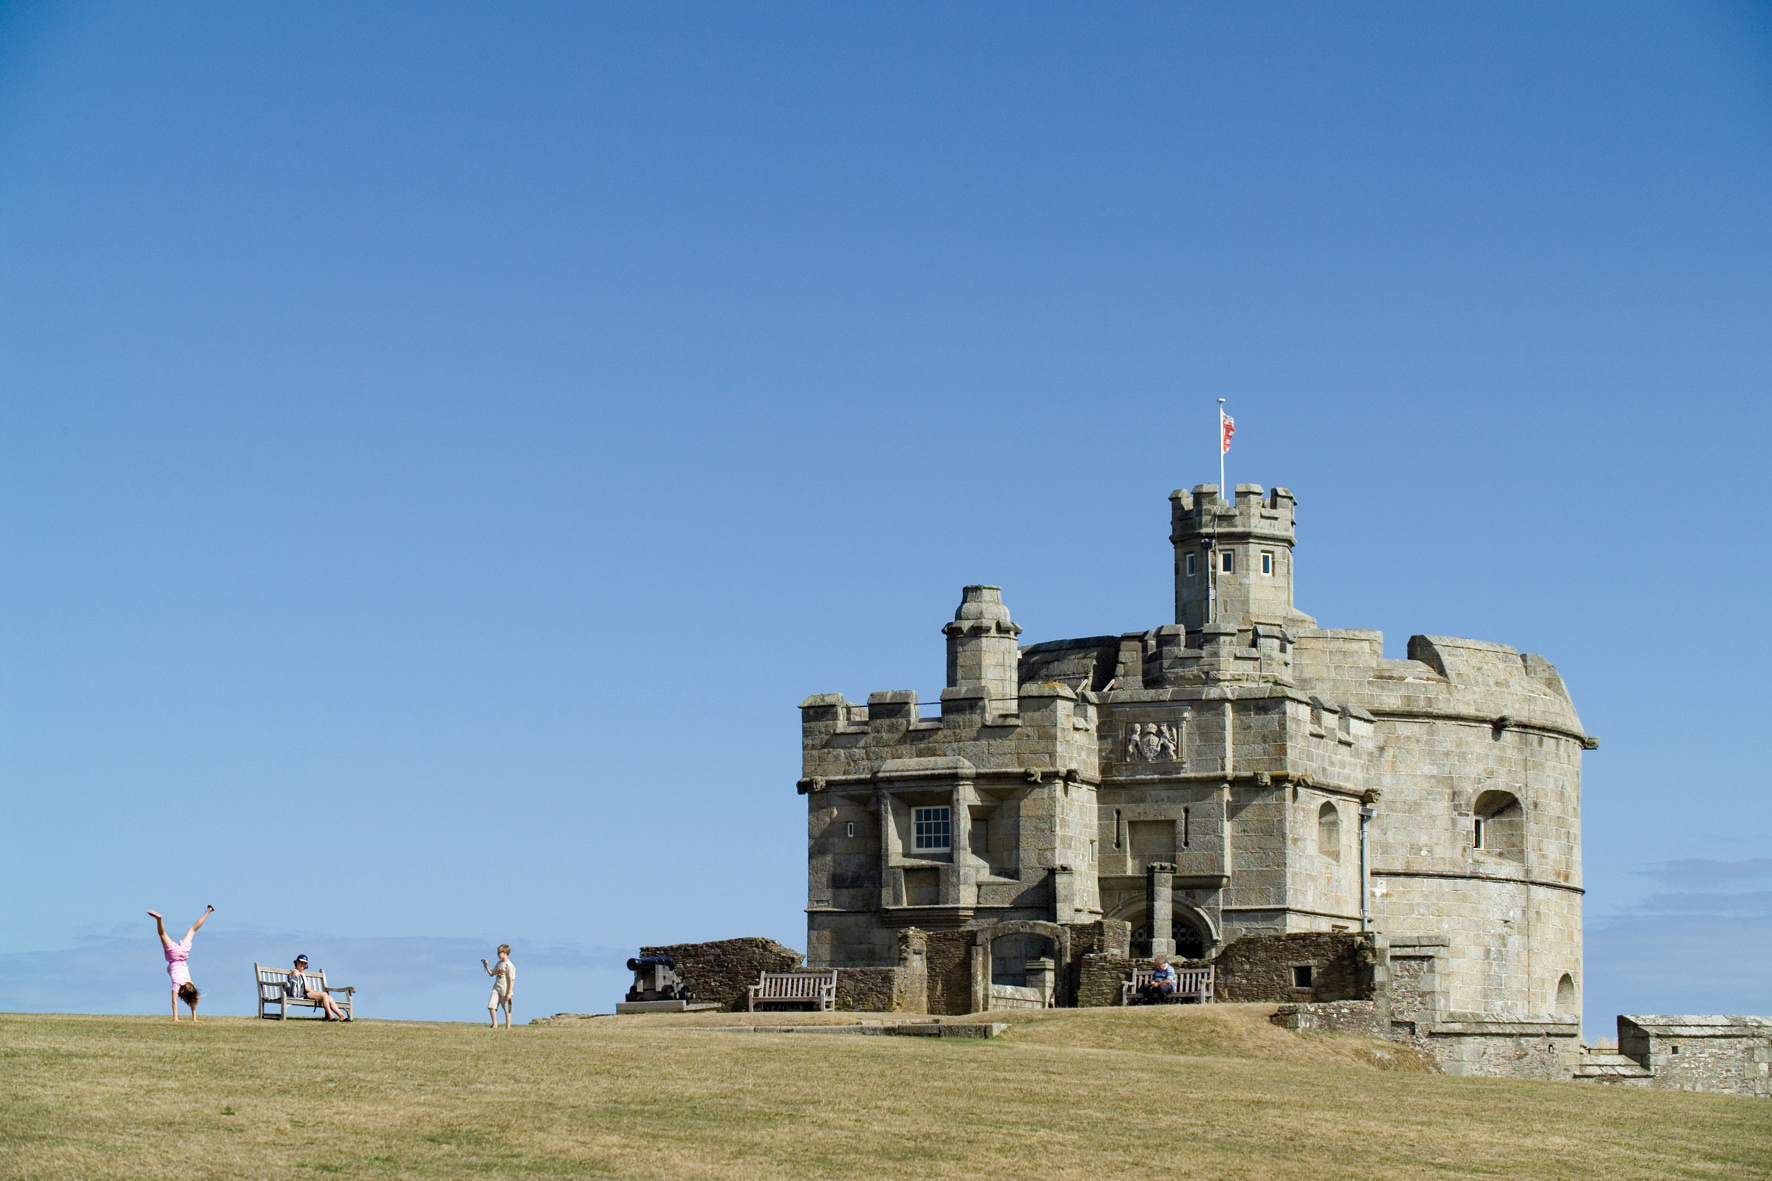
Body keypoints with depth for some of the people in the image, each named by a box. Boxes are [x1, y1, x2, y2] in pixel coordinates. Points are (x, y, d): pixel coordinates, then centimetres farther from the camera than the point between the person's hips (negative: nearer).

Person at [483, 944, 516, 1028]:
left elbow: (511, 980, -13)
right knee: (491, 1006, -6)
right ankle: (495, 1025, 4)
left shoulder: (509, 965, -12)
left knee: (507, 1010, 2)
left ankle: (508, 1028, 8)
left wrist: (509, 993, -16)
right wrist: (486, 966, 5)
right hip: (496, 988, 7)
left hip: (505, 990, -7)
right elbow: (492, 973, 22)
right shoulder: (499, 963, 13)